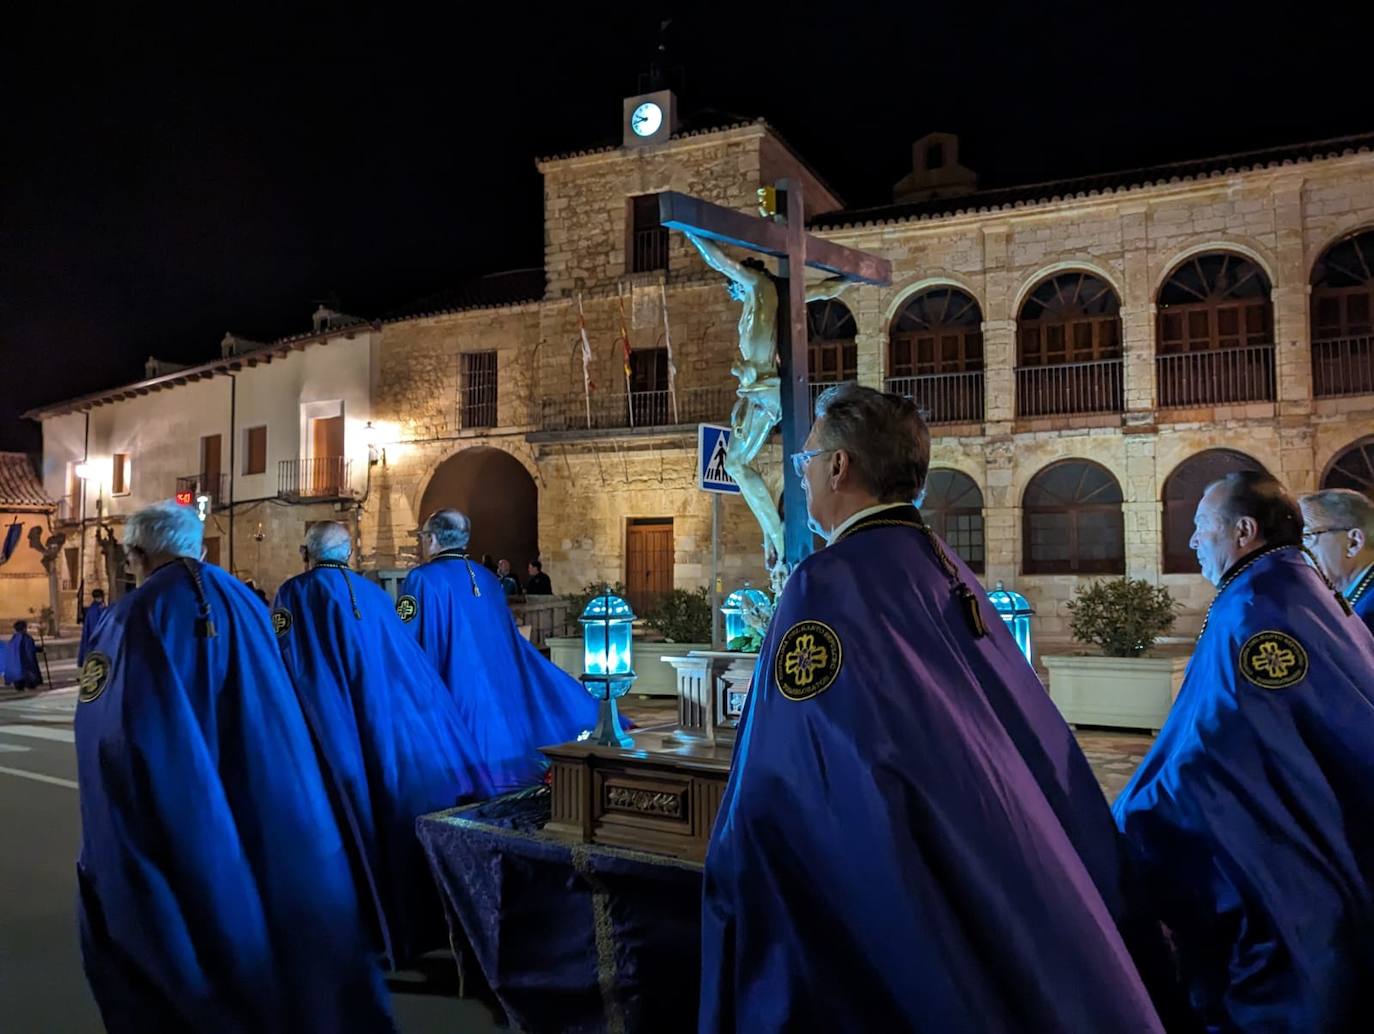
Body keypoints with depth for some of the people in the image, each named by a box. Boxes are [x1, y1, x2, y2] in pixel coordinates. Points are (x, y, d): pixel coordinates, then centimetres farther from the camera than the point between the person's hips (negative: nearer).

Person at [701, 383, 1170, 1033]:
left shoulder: (830, 582, -19)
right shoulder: (949, 571, 4)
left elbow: (778, 784, -22)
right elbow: (1040, 748, 9)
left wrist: (730, 868, -6)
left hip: (888, 913, -8)